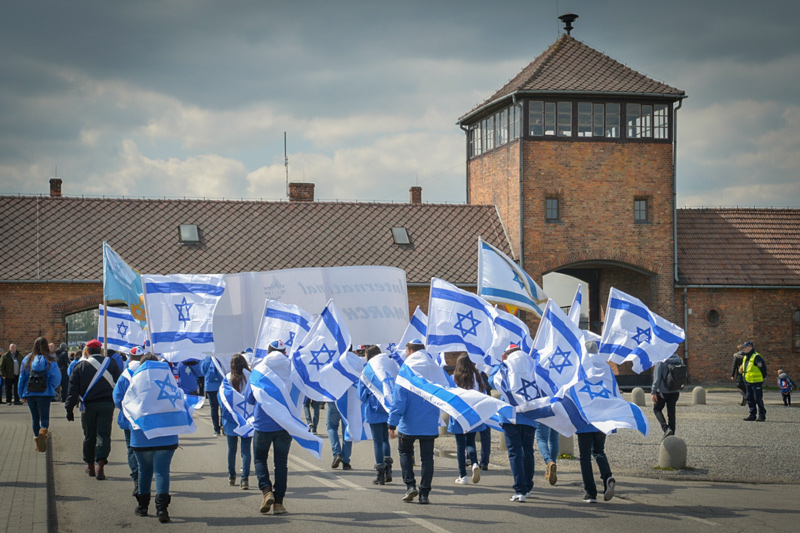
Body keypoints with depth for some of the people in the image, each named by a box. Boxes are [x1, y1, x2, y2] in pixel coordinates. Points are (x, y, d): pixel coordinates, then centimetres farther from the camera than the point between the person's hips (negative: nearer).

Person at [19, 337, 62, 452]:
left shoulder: (27, 360, 2)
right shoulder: (50, 360, -6)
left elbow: (22, 378, 5)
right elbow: (56, 378, -9)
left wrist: (22, 394, 12)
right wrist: (52, 387, 12)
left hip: (30, 394, 2)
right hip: (45, 394, -2)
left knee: (35, 418, 14)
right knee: (45, 417, 1)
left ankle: (37, 441, 14)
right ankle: (43, 431, -29)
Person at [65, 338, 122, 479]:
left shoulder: (81, 366, 0)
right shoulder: (110, 363, 3)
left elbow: (73, 389, -2)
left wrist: (69, 408, 1)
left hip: (88, 405, 0)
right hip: (107, 404, 0)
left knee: (89, 436, 12)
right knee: (103, 435, -1)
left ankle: (90, 465, 22)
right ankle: (101, 465, -17)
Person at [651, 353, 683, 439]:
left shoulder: (661, 362, -13)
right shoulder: (679, 360, 4)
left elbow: (657, 377, -17)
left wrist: (653, 392, -16)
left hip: (663, 392, -5)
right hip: (675, 392, 5)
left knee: (657, 409, 15)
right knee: (671, 414, 11)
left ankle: (666, 428, -7)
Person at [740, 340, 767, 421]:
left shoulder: (756, 357, -14)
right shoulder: (745, 357, 14)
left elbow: (763, 367, -15)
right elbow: (743, 368, 27)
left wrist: (763, 377, -8)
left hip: (756, 382, -9)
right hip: (748, 382, 9)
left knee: (758, 399, -6)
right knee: (750, 399, 10)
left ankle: (762, 415, 0)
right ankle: (752, 415, 16)